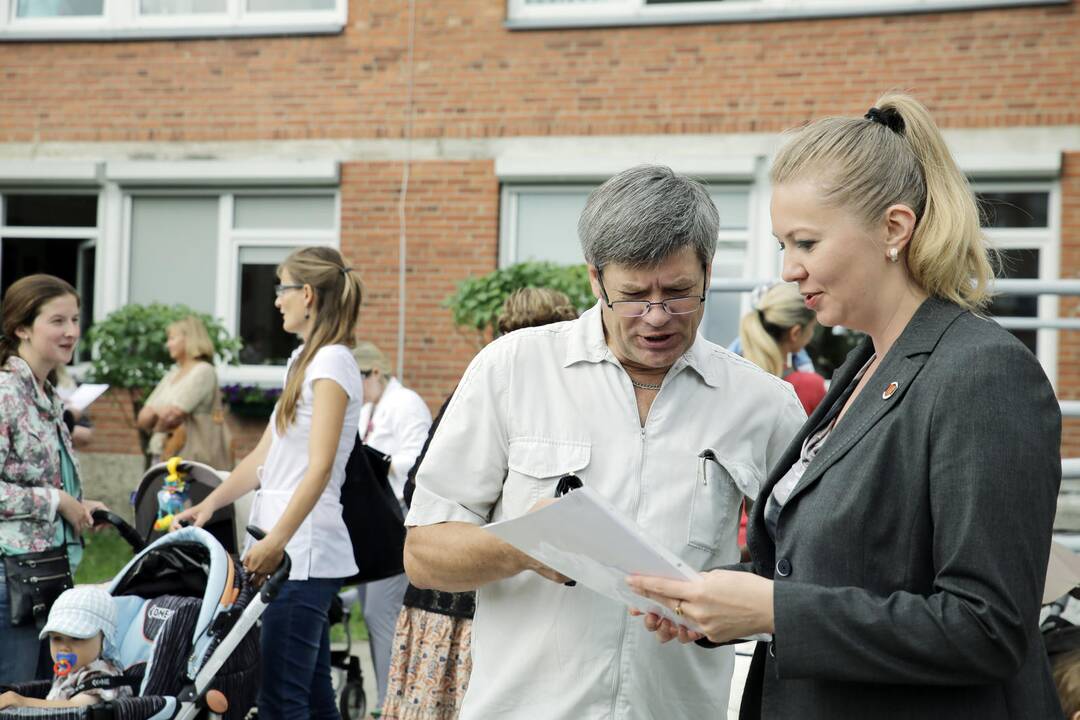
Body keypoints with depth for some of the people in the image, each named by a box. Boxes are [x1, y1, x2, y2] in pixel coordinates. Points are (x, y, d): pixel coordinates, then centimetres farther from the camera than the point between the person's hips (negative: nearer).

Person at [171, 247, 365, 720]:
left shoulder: (332, 362, -9)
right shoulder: (304, 361, 18)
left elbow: (319, 468, -18)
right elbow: (265, 455, 18)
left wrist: (275, 541, -24)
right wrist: (209, 504, 9)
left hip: (304, 550, -9)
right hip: (295, 553, 9)